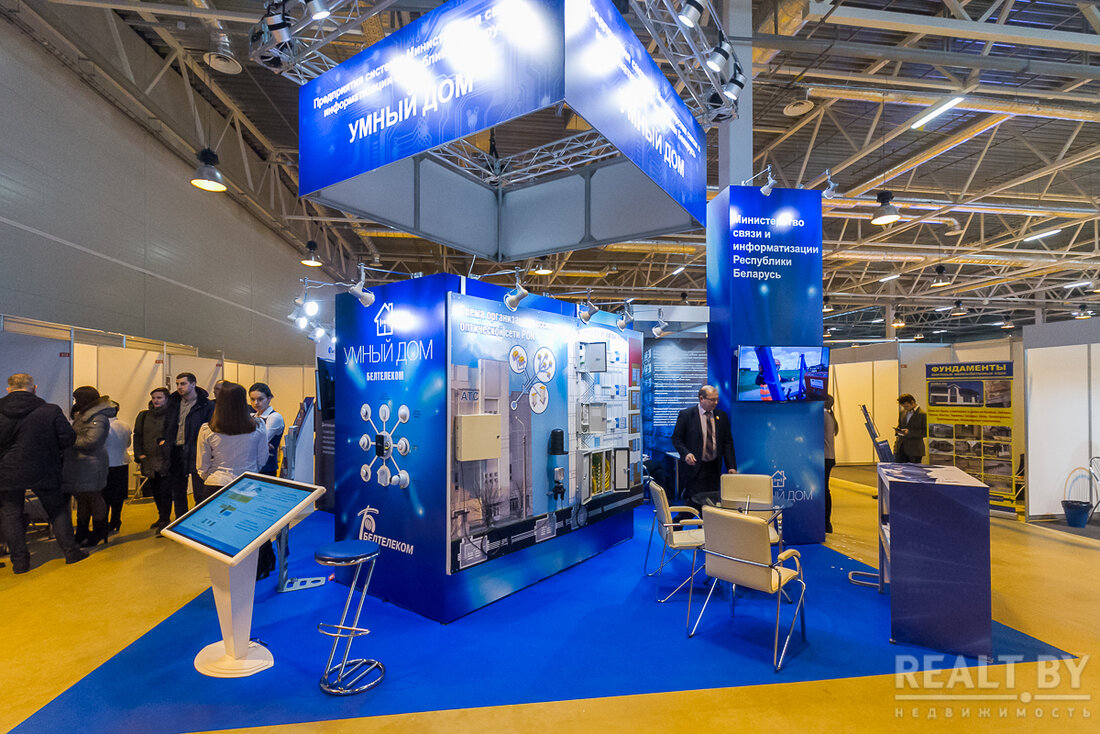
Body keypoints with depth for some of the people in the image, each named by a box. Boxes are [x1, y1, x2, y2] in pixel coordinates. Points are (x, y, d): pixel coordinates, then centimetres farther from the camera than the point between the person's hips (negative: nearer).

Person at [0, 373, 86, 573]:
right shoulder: (51, 411, -11)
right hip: (43, 472, -1)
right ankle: (70, 551, 15)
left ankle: (19, 560, 14)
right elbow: (68, 438, -9)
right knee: (57, 509, 13)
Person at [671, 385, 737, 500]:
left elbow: (727, 442, 9)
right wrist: (686, 453, -21)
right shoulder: (686, 415, -5)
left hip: (714, 468, 4)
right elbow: (676, 438, -3)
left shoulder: (722, 416, 7)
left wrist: (731, 467, 1)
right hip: (694, 467, -4)